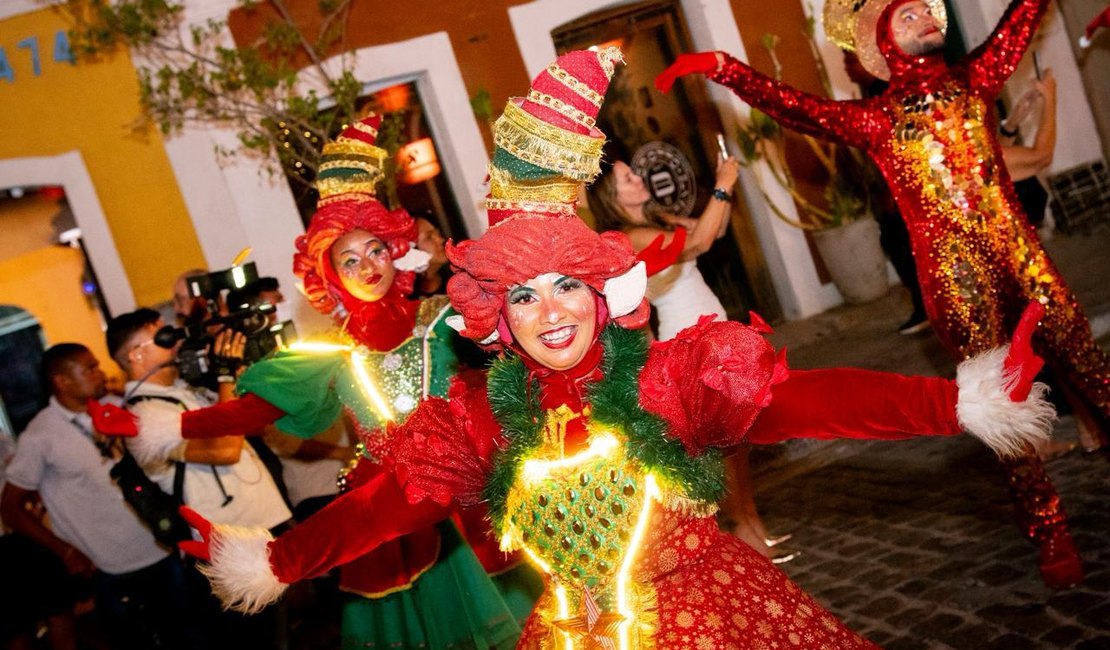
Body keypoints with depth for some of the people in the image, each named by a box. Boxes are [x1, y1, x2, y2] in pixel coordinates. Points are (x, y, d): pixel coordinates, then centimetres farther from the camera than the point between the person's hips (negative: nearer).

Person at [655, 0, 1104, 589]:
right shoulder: (875, 119, 2)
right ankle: (1051, 538, 15)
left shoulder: (972, 78, 11)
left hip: (1023, 256, 3)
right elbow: (790, 105, -3)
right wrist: (719, 67, -11)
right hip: (955, 276, -3)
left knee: (1091, 372, 7)